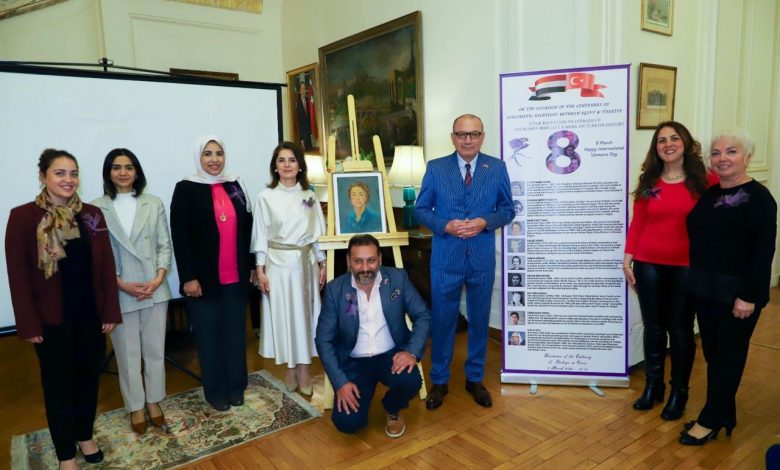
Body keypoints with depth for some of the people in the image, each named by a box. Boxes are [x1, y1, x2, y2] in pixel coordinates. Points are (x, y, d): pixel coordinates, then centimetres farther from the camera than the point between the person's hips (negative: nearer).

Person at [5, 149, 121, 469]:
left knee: (89, 377, 16)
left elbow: (106, 266, 1)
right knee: (59, 385, 11)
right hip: (52, 320, -3)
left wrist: (110, 311, -1)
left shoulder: (91, 215, 0)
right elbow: (18, 274, -9)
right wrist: (29, 324, -10)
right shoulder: (23, 217, -9)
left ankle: (85, 436, 38)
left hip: (91, 316, 3)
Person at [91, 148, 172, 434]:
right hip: (118, 292, -2)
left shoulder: (154, 204, 5)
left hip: (154, 289, 2)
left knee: (155, 350, 11)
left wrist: (159, 278, -10)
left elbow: (165, 245, 4)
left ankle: (154, 401, 30)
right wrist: (122, 283, -12)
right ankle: (135, 406, 27)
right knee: (127, 354, 9)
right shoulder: (96, 208, -1)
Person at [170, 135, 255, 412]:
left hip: (236, 276, 4)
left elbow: (247, 229, 11)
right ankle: (215, 391, 22)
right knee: (209, 335, 7)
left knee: (236, 332, 11)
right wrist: (188, 277, -13)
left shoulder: (234, 186, 9)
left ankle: (236, 386, 26)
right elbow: (179, 236, -9)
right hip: (205, 277, -4)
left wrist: (252, 265, 10)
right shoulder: (186, 189, -4)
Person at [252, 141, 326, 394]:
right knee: (283, 314, 5)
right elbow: (260, 235, -2)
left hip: (305, 262, 2)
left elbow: (318, 233, 7)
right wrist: (260, 269, -6)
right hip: (278, 263, -2)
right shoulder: (266, 197, -2)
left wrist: (323, 264, 4)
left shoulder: (310, 196, 5)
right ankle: (290, 369, 21)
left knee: (305, 313, 6)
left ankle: (304, 370, 18)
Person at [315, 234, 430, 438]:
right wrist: (340, 382, -16)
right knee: (347, 422, -17)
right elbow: (324, 339, -7)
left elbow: (423, 316, -4)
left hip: (391, 355, 1)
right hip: (354, 362, 0)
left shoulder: (398, 278, -8)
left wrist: (412, 352, -21)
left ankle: (393, 410, 7)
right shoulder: (335, 289, -9)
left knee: (410, 381, -31)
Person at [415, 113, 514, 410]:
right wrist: (445, 225, -16)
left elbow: (507, 210, 5)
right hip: (445, 258, -1)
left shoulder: (497, 168, 2)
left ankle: (475, 379, 31)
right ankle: (439, 381, 25)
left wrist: (485, 222, -15)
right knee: (442, 320, 8)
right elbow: (421, 210, 2)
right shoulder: (435, 168, 0)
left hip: (482, 259, 1)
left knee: (479, 320, 13)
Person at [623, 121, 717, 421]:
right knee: (653, 327, 11)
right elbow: (636, 223, 4)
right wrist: (627, 258, -1)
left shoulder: (705, 181, -3)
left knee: (680, 329, 8)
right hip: (648, 264, 2)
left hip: (687, 266, -2)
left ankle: (679, 391, 25)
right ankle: (653, 385, 28)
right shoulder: (647, 181, 4)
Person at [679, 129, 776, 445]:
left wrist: (749, 296, -19)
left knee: (729, 356, 6)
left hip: (737, 291, -7)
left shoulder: (758, 197, -10)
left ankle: (711, 420, 17)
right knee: (713, 353, 14)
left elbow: (763, 251, -15)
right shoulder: (709, 194, 10)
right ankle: (723, 415, 29)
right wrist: (696, 281, 7)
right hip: (704, 288, 7)